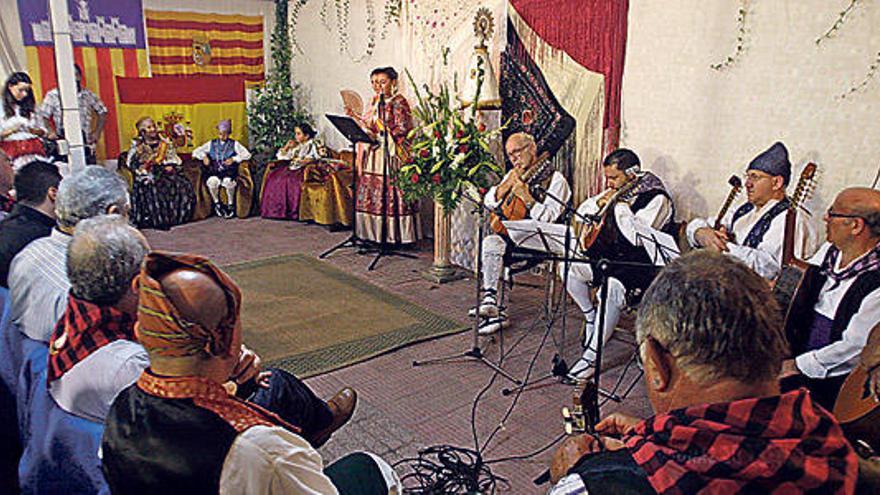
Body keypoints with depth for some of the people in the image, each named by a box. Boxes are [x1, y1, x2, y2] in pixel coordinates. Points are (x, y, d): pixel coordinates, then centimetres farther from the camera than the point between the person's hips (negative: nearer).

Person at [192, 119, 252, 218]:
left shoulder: (234, 144, 13)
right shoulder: (211, 144, 18)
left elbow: (247, 154, 2)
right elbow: (195, 152, 17)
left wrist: (234, 159, -12)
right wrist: (203, 156, -5)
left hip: (229, 173, -1)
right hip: (214, 172, 2)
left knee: (228, 181, -37)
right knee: (213, 181, -35)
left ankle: (230, 205, -15)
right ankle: (217, 203, -10)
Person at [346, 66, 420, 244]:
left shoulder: (399, 102, -4)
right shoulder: (373, 102, 17)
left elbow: (403, 129, -13)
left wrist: (380, 134, -20)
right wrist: (354, 116, 7)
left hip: (391, 155, -7)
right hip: (372, 156, 7)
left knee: (391, 195, -7)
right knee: (371, 196, 5)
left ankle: (394, 235, -1)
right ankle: (373, 234, 12)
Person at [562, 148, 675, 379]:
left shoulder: (657, 198, -16)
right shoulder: (617, 191, 8)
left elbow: (637, 237, -29)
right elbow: (581, 213, 13)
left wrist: (619, 204, -20)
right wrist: (599, 202, -8)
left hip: (645, 263, -8)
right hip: (614, 255, 8)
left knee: (613, 286, -36)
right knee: (568, 266, -7)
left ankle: (592, 355, -26)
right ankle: (591, 316, 14)